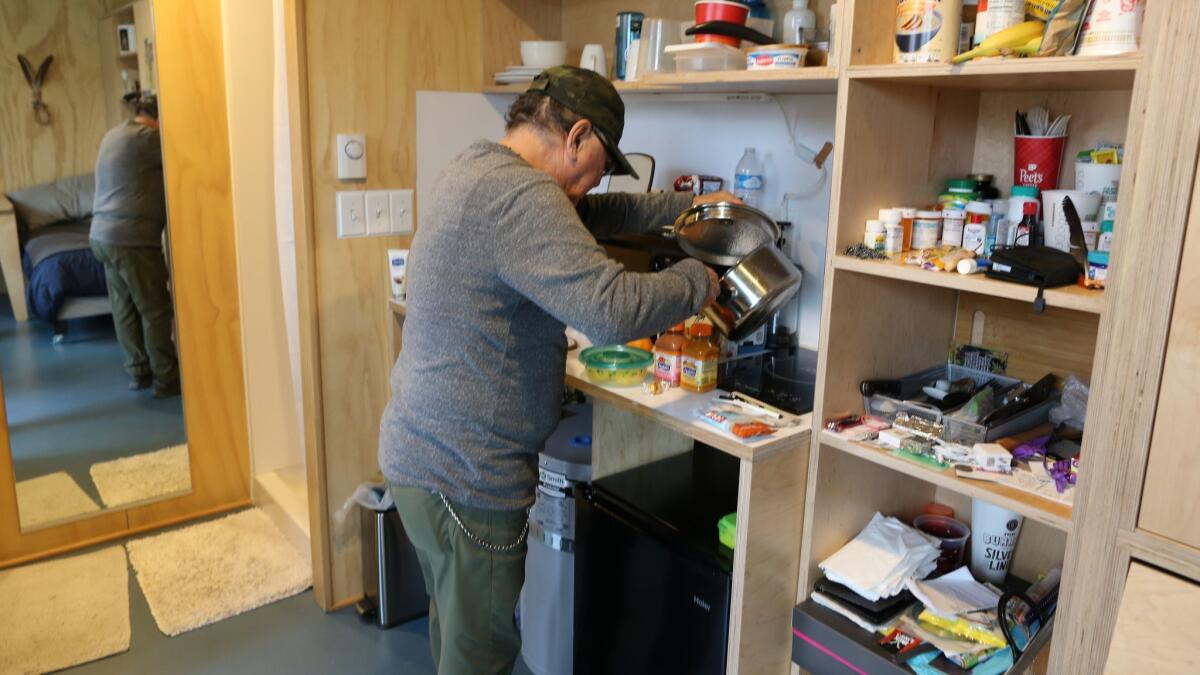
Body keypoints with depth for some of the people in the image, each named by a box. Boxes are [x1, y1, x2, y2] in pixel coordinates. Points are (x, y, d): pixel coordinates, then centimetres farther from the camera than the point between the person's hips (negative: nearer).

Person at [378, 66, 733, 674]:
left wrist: (682, 207, 17)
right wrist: (695, 281, -13)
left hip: (421, 449, 10)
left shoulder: (477, 170, 9)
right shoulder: (518, 195, -23)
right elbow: (613, 308, -32)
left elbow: (584, 217, 21)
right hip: (466, 475, -10)